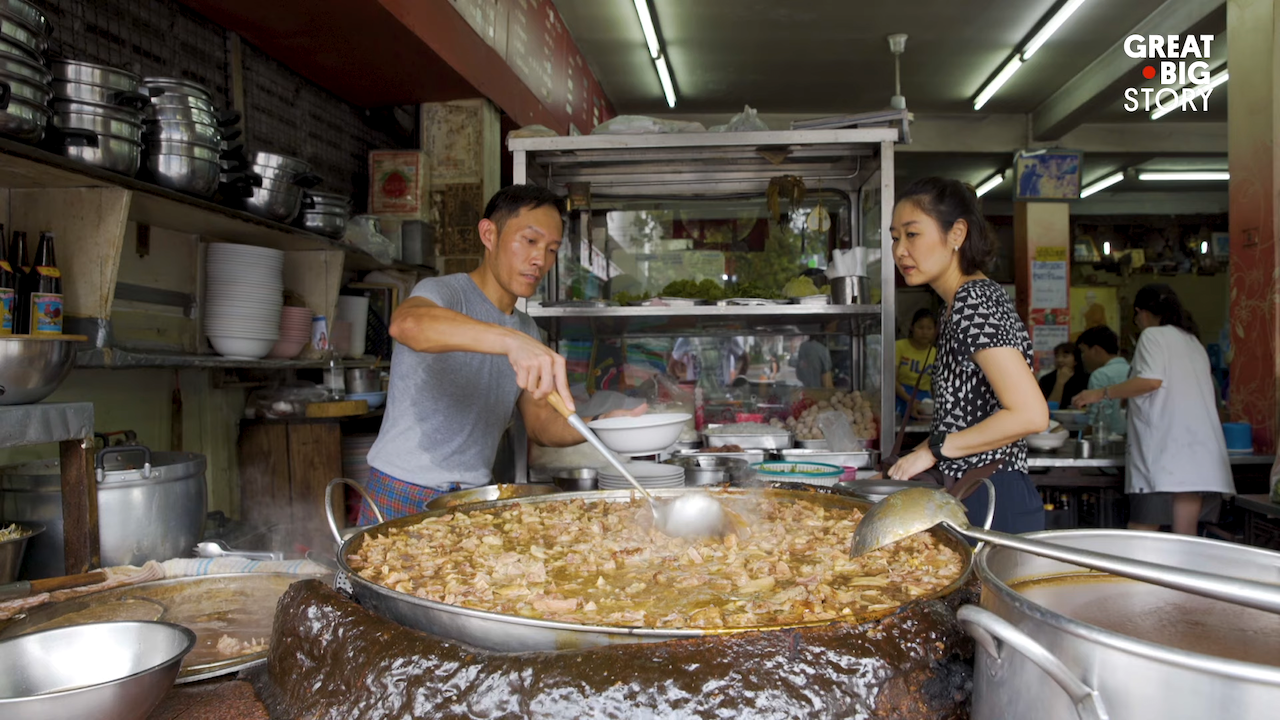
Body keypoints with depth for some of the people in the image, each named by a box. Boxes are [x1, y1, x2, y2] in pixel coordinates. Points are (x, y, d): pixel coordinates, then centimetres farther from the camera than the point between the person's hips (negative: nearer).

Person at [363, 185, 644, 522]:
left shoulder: (526, 330, 13)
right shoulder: (444, 291, -9)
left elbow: (540, 425, 11)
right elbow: (406, 323, -33)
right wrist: (512, 341, -46)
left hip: (475, 497, 6)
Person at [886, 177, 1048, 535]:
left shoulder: (973, 300, -16)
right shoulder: (960, 304, 14)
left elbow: (1030, 414, -23)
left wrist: (933, 449, -16)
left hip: (989, 502, -9)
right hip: (974, 495, 9)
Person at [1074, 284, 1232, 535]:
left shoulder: (1153, 335, 1)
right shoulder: (1194, 342, 25)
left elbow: (1152, 380, -16)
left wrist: (1102, 393, -10)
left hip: (1166, 451, -8)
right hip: (1200, 455, 8)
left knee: (1141, 539, -8)